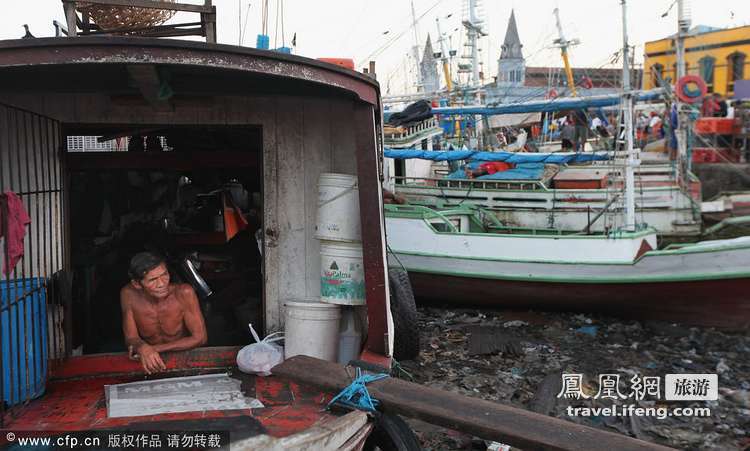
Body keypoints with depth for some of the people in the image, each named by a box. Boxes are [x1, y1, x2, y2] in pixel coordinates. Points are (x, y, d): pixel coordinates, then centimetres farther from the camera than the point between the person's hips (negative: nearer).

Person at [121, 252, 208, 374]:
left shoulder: (184, 293, -21)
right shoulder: (129, 294, -14)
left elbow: (200, 337, -16)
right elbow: (131, 338, -9)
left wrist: (156, 348, -21)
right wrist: (143, 348, -33)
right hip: (150, 362, 3)